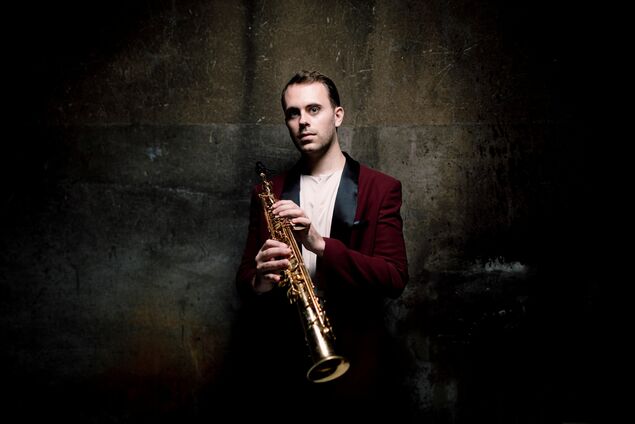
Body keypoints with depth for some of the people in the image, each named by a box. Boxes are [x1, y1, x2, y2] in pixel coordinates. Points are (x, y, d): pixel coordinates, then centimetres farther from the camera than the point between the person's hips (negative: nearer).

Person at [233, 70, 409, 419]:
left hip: (350, 362, -2)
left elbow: (395, 278, -9)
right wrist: (259, 282, -14)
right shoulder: (268, 192, 9)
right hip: (278, 362, 3)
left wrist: (320, 244, -22)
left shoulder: (380, 189, 0)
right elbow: (244, 277, 10)